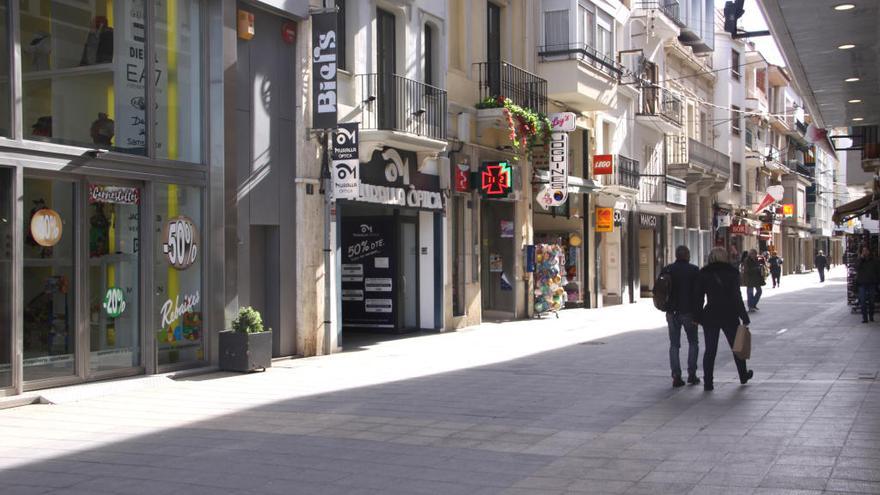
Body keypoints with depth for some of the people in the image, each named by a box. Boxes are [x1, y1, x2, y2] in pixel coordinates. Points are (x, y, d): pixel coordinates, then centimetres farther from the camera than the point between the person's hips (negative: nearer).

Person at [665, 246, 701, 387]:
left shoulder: (668, 270, 3)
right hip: (688, 312, -2)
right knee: (693, 343, 13)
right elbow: (698, 293, -10)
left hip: (672, 313, 3)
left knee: (674, 345, 7)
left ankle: (676, 376, 0)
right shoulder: (694, 270, -6)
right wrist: (697, 313, -6)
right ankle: (692, 374, 8)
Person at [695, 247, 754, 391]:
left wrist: (698, 317, 6)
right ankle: (743, 375, 33)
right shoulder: (732, 273, -6)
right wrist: (744, 317, -6)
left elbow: (699, 297, 0)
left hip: (710, 316, 1)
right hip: (729, 315, -1)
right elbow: (737, 297, -9)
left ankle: (708, 382, -2)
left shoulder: (703, 274, 0)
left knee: (710, 349, 3)